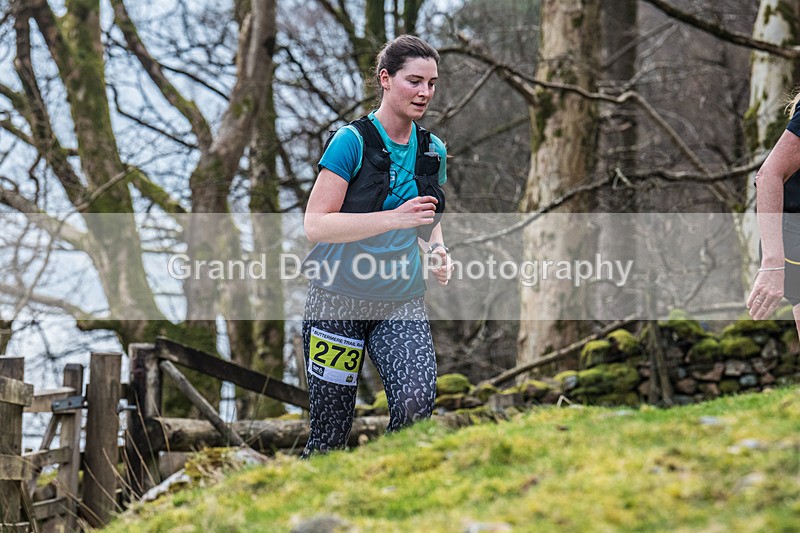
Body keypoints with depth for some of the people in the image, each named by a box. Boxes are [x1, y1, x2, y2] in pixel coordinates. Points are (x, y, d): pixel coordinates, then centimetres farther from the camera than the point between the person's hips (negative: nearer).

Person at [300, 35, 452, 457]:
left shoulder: (433, 150, 8)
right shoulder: (353, 141, -10)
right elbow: (315, 224, -16)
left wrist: (437, 252, 2)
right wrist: (395, 218, -25)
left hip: (402, 301, 4)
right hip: (339, 298, -4)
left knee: (417, 402, -21)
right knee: (331, 431, -1)